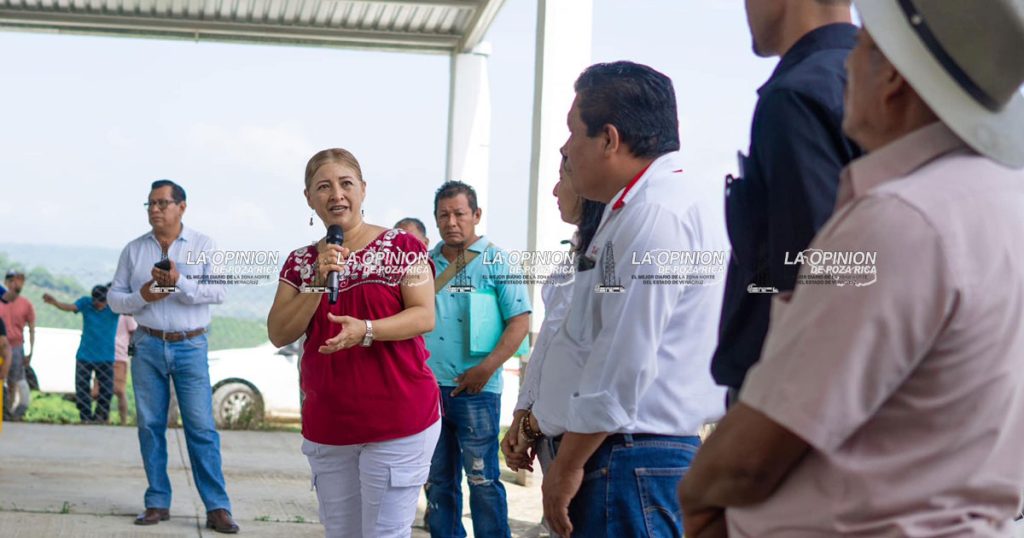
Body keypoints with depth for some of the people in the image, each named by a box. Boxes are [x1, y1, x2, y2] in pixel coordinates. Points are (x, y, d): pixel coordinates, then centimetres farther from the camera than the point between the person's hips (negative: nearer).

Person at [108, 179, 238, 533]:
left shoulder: (204, 246, 2)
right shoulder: (134, 249, 9)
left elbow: (219, 291, -9)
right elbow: (114, 298, 8)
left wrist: (179, 283, -21)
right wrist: (141, 297, -12)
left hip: (190, 347, -3)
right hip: (148, 346, 3)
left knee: (201, 427, -6)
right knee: (150, 425, 4)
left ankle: (217, 508, -5)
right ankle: (157, 503, 12)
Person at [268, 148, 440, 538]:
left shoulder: (402, 247, -4)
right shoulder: (301, 262, 8)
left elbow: (425, 316, -11)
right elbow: (279, 334, 0)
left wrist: (366, 330, -26)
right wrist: (317, 283, -13)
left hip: (397, 423, -5)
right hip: (326, 428, 5)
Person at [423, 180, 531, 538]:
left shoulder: (496, 261, -3)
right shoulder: (426, 262, 10)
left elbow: (520, 321, -7)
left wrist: (486, 369, -15)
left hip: (475, 390, -5)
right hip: (429, 387, 5)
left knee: (482, 479, -3)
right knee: (438, 479, 12)